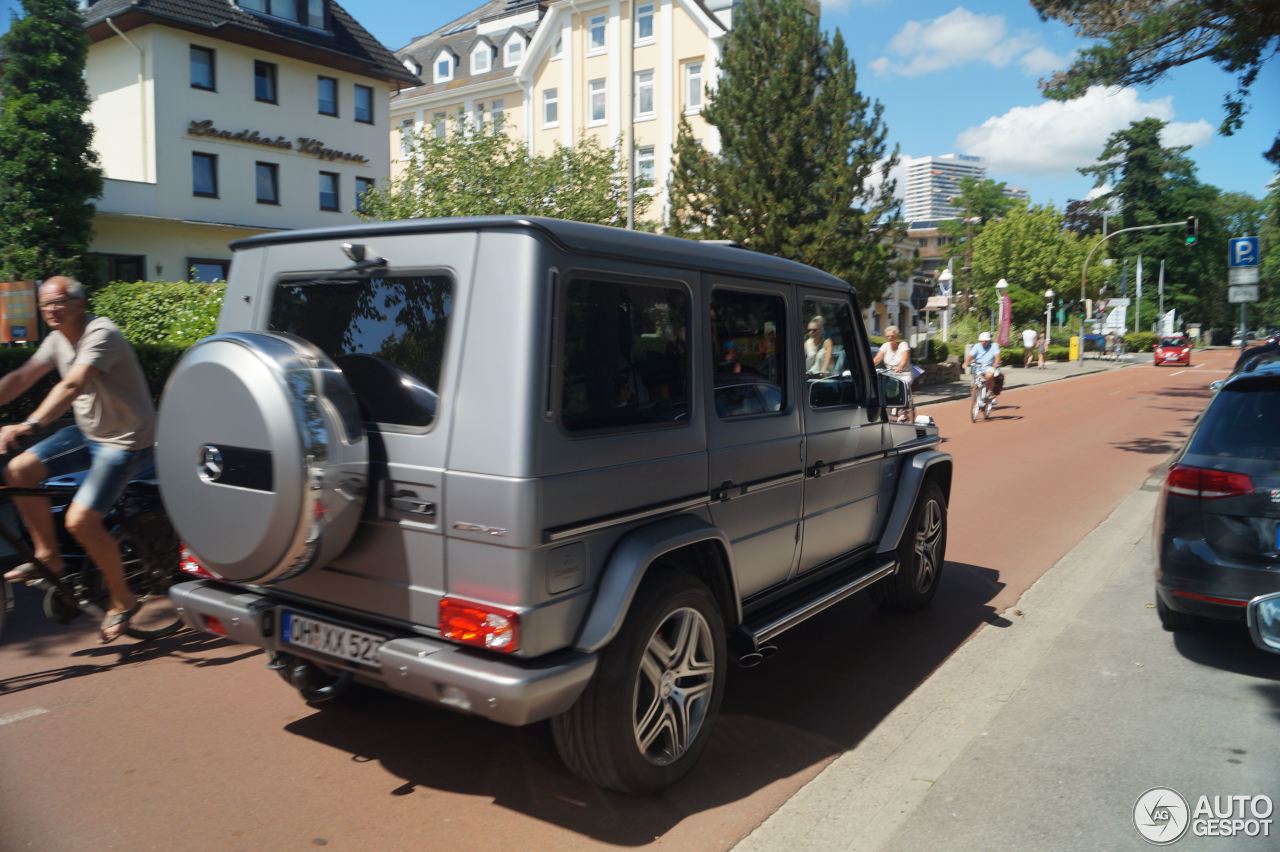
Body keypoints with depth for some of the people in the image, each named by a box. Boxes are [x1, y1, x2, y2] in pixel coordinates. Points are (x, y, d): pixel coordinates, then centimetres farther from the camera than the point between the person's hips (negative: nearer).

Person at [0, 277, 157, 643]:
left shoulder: (101, 334, -22)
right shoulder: (58, 339, 5)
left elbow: (72, 386, -36)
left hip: (125, 442, -8)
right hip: (89, 432, 8)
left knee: (80, 521, -17)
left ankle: (122, 600, 3)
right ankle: (49, 557, 14)